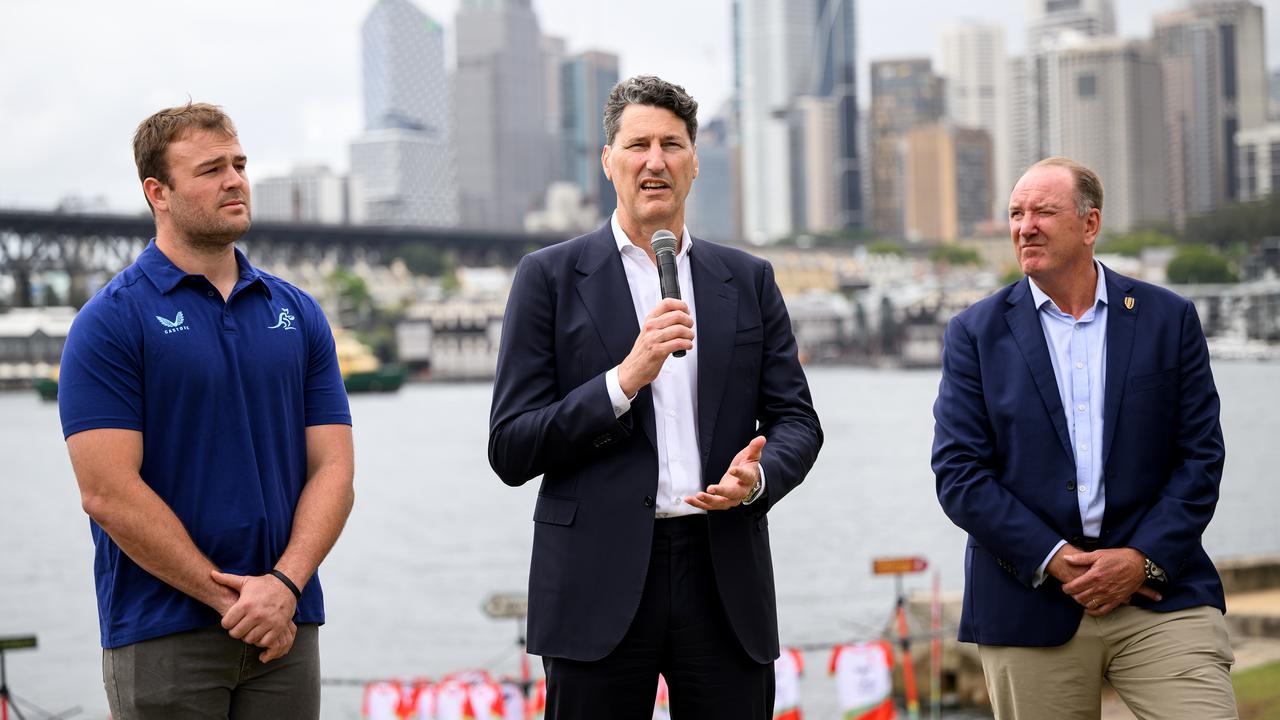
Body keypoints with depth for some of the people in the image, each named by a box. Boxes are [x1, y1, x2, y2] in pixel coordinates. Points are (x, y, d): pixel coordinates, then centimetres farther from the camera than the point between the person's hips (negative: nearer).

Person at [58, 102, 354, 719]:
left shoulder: (297, 314, 10)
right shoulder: (111, 321, -5)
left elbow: (332, 467, 5)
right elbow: (108, 493, -12)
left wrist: (284, 583, -11)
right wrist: (230, 598, -12)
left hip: (287, 630, 4)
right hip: (162, 637, -4)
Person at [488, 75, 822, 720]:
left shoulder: (748, 280, 13)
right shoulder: (550, 277, 3)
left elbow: (797, 421, 12)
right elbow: (510, 450, -2)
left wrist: (757, 475, -11)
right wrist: (624, 380, -14)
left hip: (725, 581, 3)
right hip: (600, 587, -2)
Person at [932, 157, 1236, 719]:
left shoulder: (1169, 319, 7)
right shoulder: (976, 332, 4)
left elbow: (1201, 457, 4)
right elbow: (958, 473, -2)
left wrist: (1143, 559, -9)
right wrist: (1054, 561, -11)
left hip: (1161, 594, 0)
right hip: (1030, 604, 0)